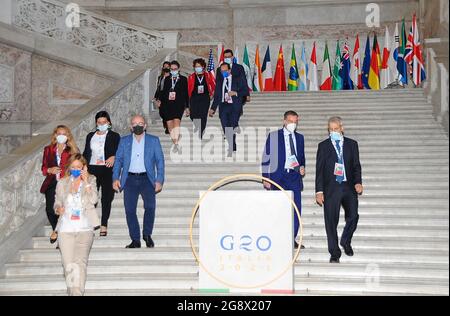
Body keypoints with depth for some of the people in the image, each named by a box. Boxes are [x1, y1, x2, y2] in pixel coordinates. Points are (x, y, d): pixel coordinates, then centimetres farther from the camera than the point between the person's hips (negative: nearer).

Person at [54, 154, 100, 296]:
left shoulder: (90, 180, 10)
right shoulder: (62, 183, 14)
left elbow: (93, 200, -4)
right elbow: (57, 203, 20)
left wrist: (86, 181, -8)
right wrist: (58, 209, -2)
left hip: (84, 229, -1)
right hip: (66, 229, 2)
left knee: (80, 262, -16)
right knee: (69, 265, -9)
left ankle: (77, 292, -15)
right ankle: (73, 292, 0)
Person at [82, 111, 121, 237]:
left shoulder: (114, 136, 5)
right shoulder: (90, 136, 15)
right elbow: (85, 153, 17)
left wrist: (114, 157, -19)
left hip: (108, 170, -2)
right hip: (92, 170, 2)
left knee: (106, 198, 1)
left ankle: (104, 225, 7)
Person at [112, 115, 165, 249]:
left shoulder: (154, 141, 9)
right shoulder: (124, 141, 13)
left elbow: (160, 161, 6)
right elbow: (118, 160, 11)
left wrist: (159, 180, -4)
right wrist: (115, 178, -2)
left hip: (146, 179, -1)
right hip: (130, 179, 2)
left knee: (150, 206, -18)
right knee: (129, 209, -3)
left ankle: (147, 234, 4)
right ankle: (135, 240, 9)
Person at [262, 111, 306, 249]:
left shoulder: (300, 137, 14)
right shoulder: (273, 136, 4)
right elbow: (266, 158, 3)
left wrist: (302, 167, 3)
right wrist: (266, 178, -3)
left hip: (294, 177, 3)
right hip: (278, 176, -3)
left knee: (296, 209, -2)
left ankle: (292, 239, 9)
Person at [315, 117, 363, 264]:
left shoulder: (352, 144, 10)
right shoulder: (323, 146, 5)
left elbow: (356, 165, 9)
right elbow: (319, 170, 2)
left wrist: (358, 182, -8)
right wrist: (319, 191, -4)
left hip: (349, 187, 2)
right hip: (331, 188, -1)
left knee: (353, 216, -4)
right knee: (331, 221, -2)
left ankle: (345, 241, 25)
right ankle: (334, 254, 9)